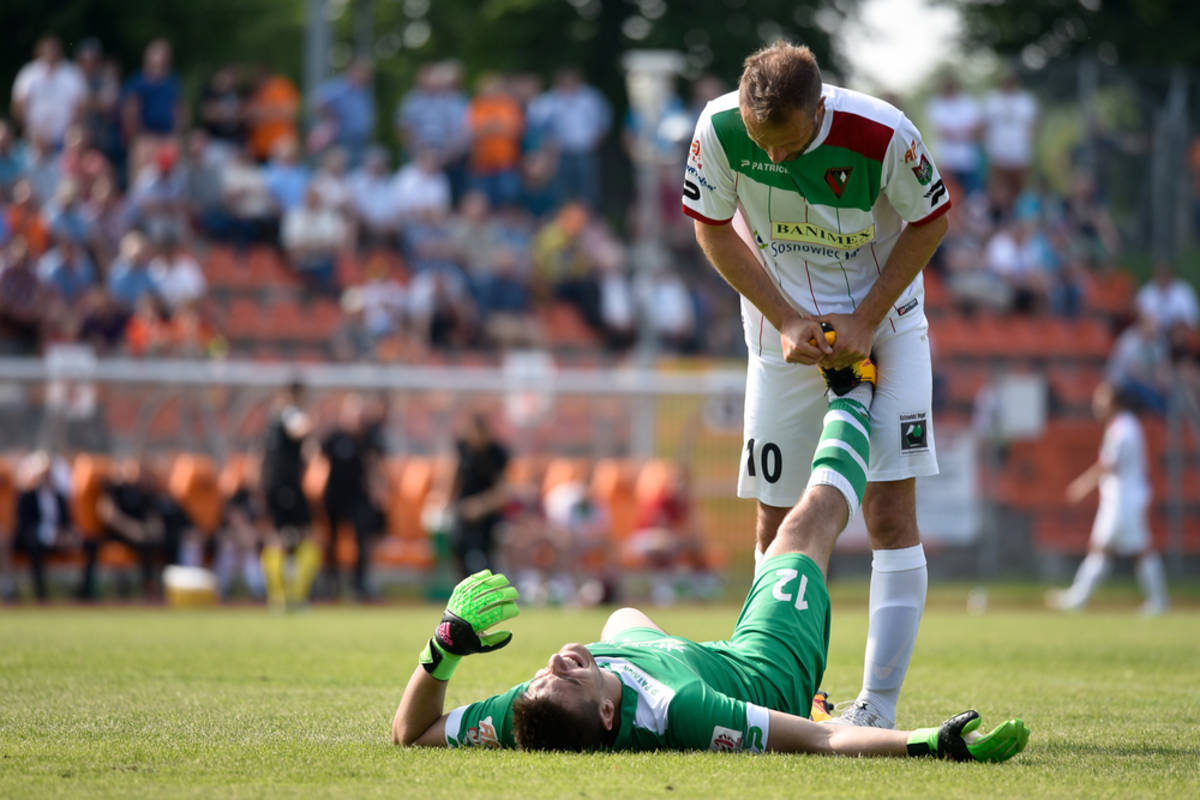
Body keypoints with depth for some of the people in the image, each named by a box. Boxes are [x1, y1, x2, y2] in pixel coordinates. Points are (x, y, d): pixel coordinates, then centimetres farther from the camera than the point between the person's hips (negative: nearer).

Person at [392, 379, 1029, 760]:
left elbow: (410, 731, -28)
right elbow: (821, 740, -51)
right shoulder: (677, 712, -53)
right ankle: (853, 392, 47)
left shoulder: (528, 715, -42)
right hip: (773, 673, -4)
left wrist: (444, 649, -41)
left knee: (626, 617, 38)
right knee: (809, 522, 15)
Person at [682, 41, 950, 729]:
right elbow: (713, 228, -3)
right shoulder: (721, 128, -20)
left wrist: (866, 321, -13)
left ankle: (879, 704, -10)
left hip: (882, 325, -2)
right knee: (778, 519, 0)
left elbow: (929, 222, -8)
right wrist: (785, 321, -11)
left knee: (891, 511, -11)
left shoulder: (883, 135, -26)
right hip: (785, 330, 2)